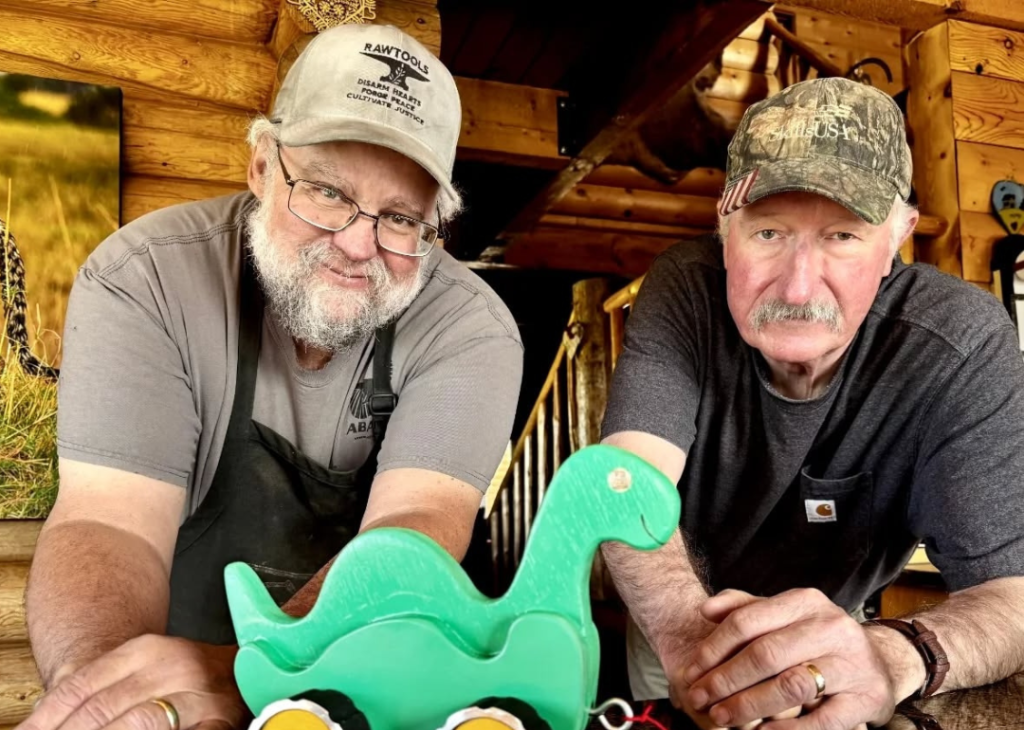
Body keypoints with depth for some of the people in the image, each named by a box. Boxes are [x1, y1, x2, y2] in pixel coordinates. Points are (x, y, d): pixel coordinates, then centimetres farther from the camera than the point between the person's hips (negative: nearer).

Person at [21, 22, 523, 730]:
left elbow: (415, 531, -22)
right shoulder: (141, 281, -12)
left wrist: (244, 673, -38)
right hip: (183, 655, 0)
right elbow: (109, 524, -18)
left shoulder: (470, 330, -12)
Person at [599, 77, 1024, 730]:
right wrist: (684, 624, -57)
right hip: (678, 608, 1)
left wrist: (895, 654, -54)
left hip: (831, 628, 0)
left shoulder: (961, 345, -28)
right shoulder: (685, 289, -25)